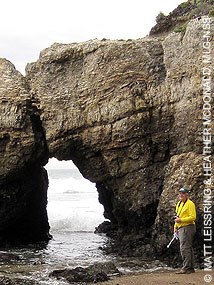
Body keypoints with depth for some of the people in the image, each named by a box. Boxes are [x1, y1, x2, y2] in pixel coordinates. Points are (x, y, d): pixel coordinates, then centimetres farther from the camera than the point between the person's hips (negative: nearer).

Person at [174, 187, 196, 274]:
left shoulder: (190, 204, -10)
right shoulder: (179, 204, 18)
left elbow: (193, 217, -17)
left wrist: (181, 220, -20)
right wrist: (175, 226, 16)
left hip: (187, 227, -10)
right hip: (181, 228, 10)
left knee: (184, 248, -14)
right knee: (188, 248, 12)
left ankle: (186, 268, -13)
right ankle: (191, 268, 16)